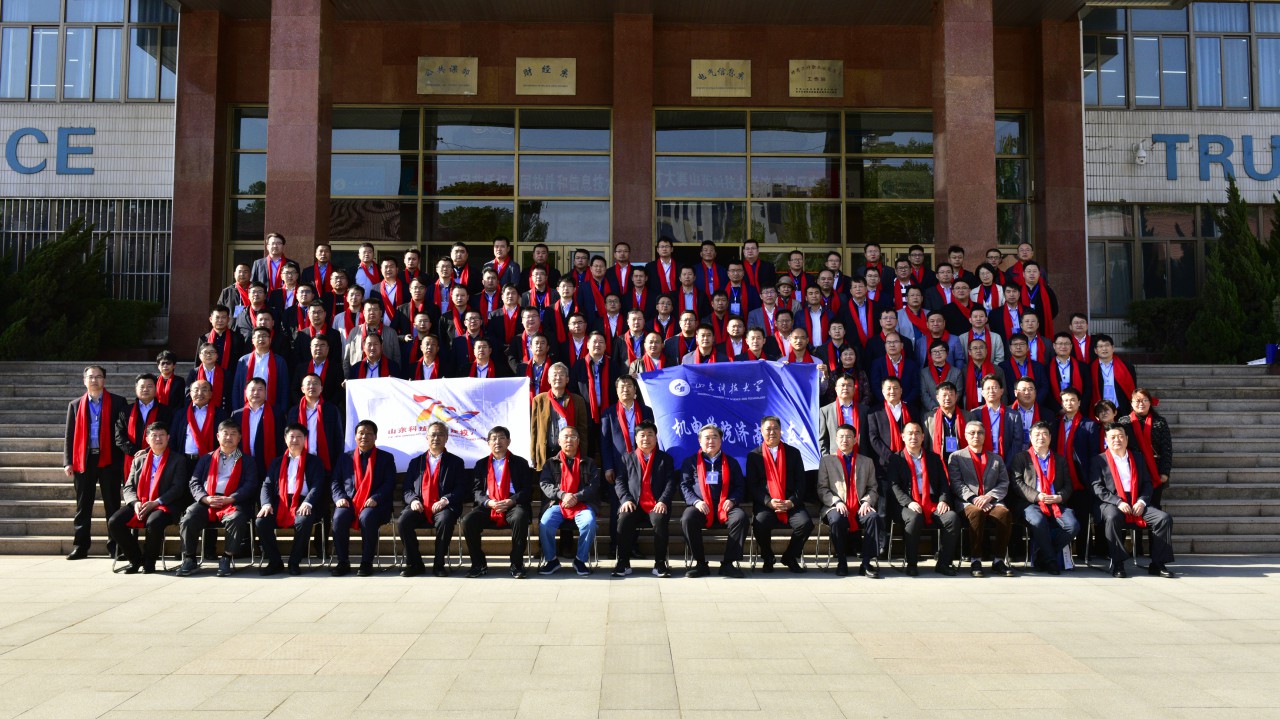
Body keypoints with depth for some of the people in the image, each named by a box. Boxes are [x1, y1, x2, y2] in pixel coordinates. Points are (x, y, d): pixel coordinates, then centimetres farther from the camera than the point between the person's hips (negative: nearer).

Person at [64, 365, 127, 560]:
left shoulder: (117, 403, 4)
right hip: (83, 460, 2)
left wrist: (122, 460, -6)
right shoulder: (75, 405, 12)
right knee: (83, 506, 6)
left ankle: (115, 546, 7)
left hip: (109, 459, -2)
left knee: (112, 505, 2)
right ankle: (80, 546, 11)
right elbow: (69, 435, 10)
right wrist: (68, 462, 1)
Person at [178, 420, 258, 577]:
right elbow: (194, 482, 13)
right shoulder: (206, 459, 24)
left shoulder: (247, 462, 17)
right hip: (206, 502, 2)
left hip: (233, 504, -2)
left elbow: (250, 486, 3)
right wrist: (205, 498, -8)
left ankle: (226, 559, -20)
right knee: (188, 518, -27)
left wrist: (229, 499, -13)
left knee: (237, 520, -35)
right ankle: (189, 560, -11)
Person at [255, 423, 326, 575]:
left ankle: (294, 563, -16)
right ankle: (275, 562, -8)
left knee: (304, 521, -36)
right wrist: (267, 503, -9)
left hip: (302, 503, -3)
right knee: (260, 521, -26)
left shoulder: (314, 461, 15)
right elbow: (267, 485, 13)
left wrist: (307, 503, -20)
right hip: (280, 503, 3)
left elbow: (318, 485, 0)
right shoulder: (277, 462, 24)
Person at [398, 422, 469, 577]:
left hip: (442, 507, -2)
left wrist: (446, 500, -15)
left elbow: (462, 488, 2)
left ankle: (439, 564, -19)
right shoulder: (416, 462, 21)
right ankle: (414, 564, -11)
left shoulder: (455, 462, 13)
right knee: (402, 522, -28)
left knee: (445, 521, -37)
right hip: (420, 507, 2)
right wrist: (413, 500, -8)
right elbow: (407, 489, 16)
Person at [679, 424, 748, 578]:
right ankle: (700, 563, -21)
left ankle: (729, 563, -23)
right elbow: (684, 485, 8)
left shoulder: (731, 462, 20)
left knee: (740, 517, -32)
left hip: (724, 507, 1)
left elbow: (740, 486, 16)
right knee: (687, 519, -34)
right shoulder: (691, 462, 16)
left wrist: (732, 500, -6)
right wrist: (695, 501, -11)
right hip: (701, 507, -1)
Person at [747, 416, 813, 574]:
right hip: (766, 505, -1)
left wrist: (792, 502, -9)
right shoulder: (754, 455, 9)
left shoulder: (793, 453, 14)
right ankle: (767, 559, -3)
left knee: (805, 523, -28)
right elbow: (752, 485, 2)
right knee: (760, 523, -33)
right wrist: (769, 502, -13)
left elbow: (801, 481, 8)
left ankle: (790, 558, 0)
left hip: (791, 504, 2)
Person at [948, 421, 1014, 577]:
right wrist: (974, 499, -14)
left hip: (991, 501, 2)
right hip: (967, 503, -2)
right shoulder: (956, 457, 15)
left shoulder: (996, 459, 24)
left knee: (1005, 513, -32)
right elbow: (956, 484, 2)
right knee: (976, 513, -38)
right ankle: (975, 561, -30)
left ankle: (998, 560, -23)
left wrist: (989, 496, -8)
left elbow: (1004, 483, 12)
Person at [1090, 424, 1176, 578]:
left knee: (1164, 518, -20)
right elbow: (1097, 487, -1)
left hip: (1137, 504, 4)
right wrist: (1118, 502, -15)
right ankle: (1117, 563, -27)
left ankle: (1157, 564, -13)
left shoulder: (1137, 459, 23)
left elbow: (1147, 484, 16)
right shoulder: (1099, 460, 10)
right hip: (1111, 503, -4)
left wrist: (1142, 502, -4)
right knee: (1113, 518, -38)